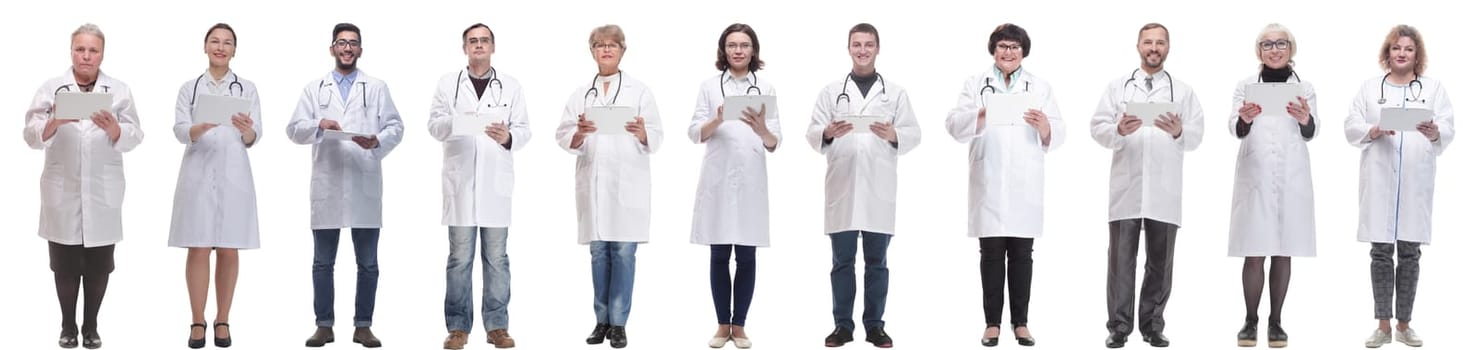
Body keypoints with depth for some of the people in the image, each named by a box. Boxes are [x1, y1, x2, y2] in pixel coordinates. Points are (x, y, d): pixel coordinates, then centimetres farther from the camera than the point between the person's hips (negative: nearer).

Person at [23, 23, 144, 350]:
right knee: (65, 263, 4)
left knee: (99, 264, 5)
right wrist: (55, 122, -26)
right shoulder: (51, 88, 3)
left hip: (103, 193, 1)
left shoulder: (119, 91, 5)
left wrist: (113, 128, -24)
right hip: (62, 191, 0)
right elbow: (32, 136, -5)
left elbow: (133, 137, -3)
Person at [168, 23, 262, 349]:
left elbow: (253, 138, 0)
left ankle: (222, 321, 11)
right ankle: (197, 322, 6)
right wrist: (203, 126, -26)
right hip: (198, 174, 0)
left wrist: (246, 129, -23)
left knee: (228, 250, 4)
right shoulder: (189, 88, 7)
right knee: (198, 249, -1)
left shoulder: (247, 88, 7)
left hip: (233, 175, 0)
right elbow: (180, 131, -4)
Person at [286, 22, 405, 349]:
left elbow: (395, 126, 3)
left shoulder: (377, 88, 10)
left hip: (365, 187, -1)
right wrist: (319, 125, -15)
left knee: (368, 263, 2)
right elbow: (294, 129, 5)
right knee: (323, 262, 4)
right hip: (327, 186, 1)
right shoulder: (314, 89, 12)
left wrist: (377, 141, -18)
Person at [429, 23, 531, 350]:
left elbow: (523, 130, 2)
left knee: (496, 257, 3)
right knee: (460, 257, 2)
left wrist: (508, 136, -20)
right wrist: (456, 120, -20)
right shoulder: (448, 83, 8)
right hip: (460, 180, 0)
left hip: (496, 181, 1)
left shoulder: (511, 86, 8)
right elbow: (434, 126, 0)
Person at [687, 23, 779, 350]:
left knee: (746, 256, 3)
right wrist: (718, 120, -22)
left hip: (751, 181, 0)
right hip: (717, 179, 0)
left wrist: (762, 130, -22)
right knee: (719, 255, 3)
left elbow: (774, 144, 2)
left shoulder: (766, 89, 6)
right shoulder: (709, 86, 6)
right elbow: (695, 133, -2)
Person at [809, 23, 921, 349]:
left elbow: (913, 135, 3)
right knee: (842, 259, 3)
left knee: (877, 260, 4)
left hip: (879, 187, 0)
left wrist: (893, 135, -18)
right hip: (842, 186, 0)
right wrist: (828, 133, -19)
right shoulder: (830, 92, 11)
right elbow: (812, 134, 3)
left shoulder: (896, 92, 11)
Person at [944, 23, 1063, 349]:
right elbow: (954, 125, -5)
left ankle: (1020, 322, 9)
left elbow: (1058, 135, 2)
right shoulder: (976, 84, 8)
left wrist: (1045, 126, -22)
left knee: (1021, 254, 4)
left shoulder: (1040, 87, 11)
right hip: (988, 183, -1)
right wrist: (981, 115, -24)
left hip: (1025, 185, 1)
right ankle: (992, 323, 5)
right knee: (992, 253, 1)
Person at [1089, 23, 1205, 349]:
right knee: (1121, 258, -2)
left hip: (1164, 190, 1)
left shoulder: (1183, 91, 12)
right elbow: (1098, 128, 3)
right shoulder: (1117, 87, 11)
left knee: (1160, 261, 4)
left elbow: (1196, 136, 3)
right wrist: (1119, 131, -18)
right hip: (1126, 186, -1)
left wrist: (1179, 132, -19)